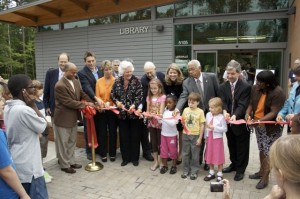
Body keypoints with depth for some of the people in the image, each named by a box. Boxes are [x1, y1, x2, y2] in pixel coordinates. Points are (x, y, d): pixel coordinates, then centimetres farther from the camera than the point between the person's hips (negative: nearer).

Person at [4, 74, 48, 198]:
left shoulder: (7, 108, 3)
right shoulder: (25, 110, -25)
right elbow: (43, 126, -9)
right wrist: (33, 105, -11)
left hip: (15, 163, 9)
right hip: (28, 166, -9)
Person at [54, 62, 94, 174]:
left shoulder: (76, 82, 4)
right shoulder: (60, 85, -22)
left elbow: (82, 95, 9)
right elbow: (68, 102, -24)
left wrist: (93, 104, -3)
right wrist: (84, 104, -21)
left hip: (73, 117, 8)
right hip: (63, 118, -8)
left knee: (72, 141, 18)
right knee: (63, 143, 8)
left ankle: (71, 161, 33)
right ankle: (64, 165, 23)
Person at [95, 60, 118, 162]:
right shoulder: (99, 81, 3)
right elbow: (97, 96, 1)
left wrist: (110, 103, -21)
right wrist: (102, 103, -17)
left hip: (112, 110, -2)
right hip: (101, 110, 2)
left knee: (112, 132, 8)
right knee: (102, 132, 9)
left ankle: (112, 153, 21)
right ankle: (103, 154, 21)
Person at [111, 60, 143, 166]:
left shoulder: (136, 81, -6)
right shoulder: (117, 81, 3)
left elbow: (140, 95, -12)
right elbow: (112, 94, 6)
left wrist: (134, 105, -25)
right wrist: (117, 102, -13)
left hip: (134, 112, -2)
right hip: (122, 113, 3)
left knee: (135, 136, 6)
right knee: (123, 136, 9)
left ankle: (135, 158, 21)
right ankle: (125, 158, 23)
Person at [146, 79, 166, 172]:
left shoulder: (162, 97, -7)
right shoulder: (149, 97, 7)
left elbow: (161, 110, -14)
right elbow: (147, 110, 5)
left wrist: (158, 115, -31)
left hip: (159, 122, -4)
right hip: (151, 122, 4)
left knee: (160, 142, 4)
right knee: (153, 142, 11)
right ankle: (156, 162, 24)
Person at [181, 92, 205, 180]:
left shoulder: (200, 111, -8)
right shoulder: (185, 110, 1)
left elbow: (202, 125, -6)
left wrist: (200, 138, -8)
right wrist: (182, 121, -13)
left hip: (195, 136, -3)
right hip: (186, 135, 3)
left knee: (195, 155, 8)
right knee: (185, 154, 12)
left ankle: (194, 172, 23)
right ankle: (186, 170, 27)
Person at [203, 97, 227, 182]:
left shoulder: (221, 117, -15)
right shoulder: (208, 115, -1)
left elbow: (225, 129, -15)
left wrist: (214, 128, -22)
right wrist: (206, 137, 9)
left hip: (217, 139, -5)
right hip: (209, 138, 5)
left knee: (219, 156, 6)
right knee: (210, 156, 14)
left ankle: (219, 174, 21)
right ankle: (211, 173, 29)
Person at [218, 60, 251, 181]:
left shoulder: (246, 86, -13)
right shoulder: (223, 87, 0)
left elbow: (242, 105, -21)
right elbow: (222, 102, -10)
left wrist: (235, 115, -38)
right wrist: (225, 112, -31)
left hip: (241, 122, -4)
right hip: (229, 122, 5)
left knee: (242, 147, 10)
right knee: (231, 145, 20)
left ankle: (240, 169, 27)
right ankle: (234, 164, 40)